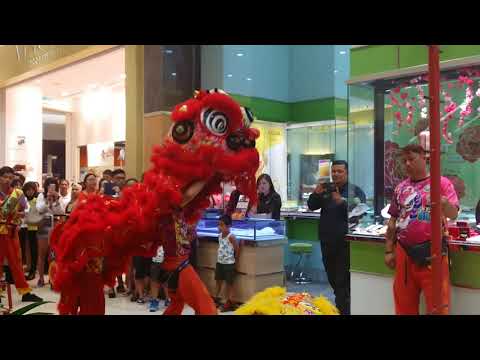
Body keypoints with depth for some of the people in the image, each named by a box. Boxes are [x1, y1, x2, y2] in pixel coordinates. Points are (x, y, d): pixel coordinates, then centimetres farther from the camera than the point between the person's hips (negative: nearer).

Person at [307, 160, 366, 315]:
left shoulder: (356, 190, -1)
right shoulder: (325, 189, 10)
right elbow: (311, 206, 3)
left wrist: (341, 200, -25)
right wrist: (317, 192, -15)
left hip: (346, 242, -5)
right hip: (327, 241, 5)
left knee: (343, 280, -6)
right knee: (332, 278, 17)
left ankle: (342, 309, 2)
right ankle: (344, 303, 36)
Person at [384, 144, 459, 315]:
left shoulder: (441, 183, -2)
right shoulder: (400, 188, 10)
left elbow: (453, 214, -13)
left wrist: (445, 204, -35)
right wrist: (388, 251, 11)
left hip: (432, 251, -4)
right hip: (404, 252, 4)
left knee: (437, 305, 1)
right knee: (404, 305, 12)